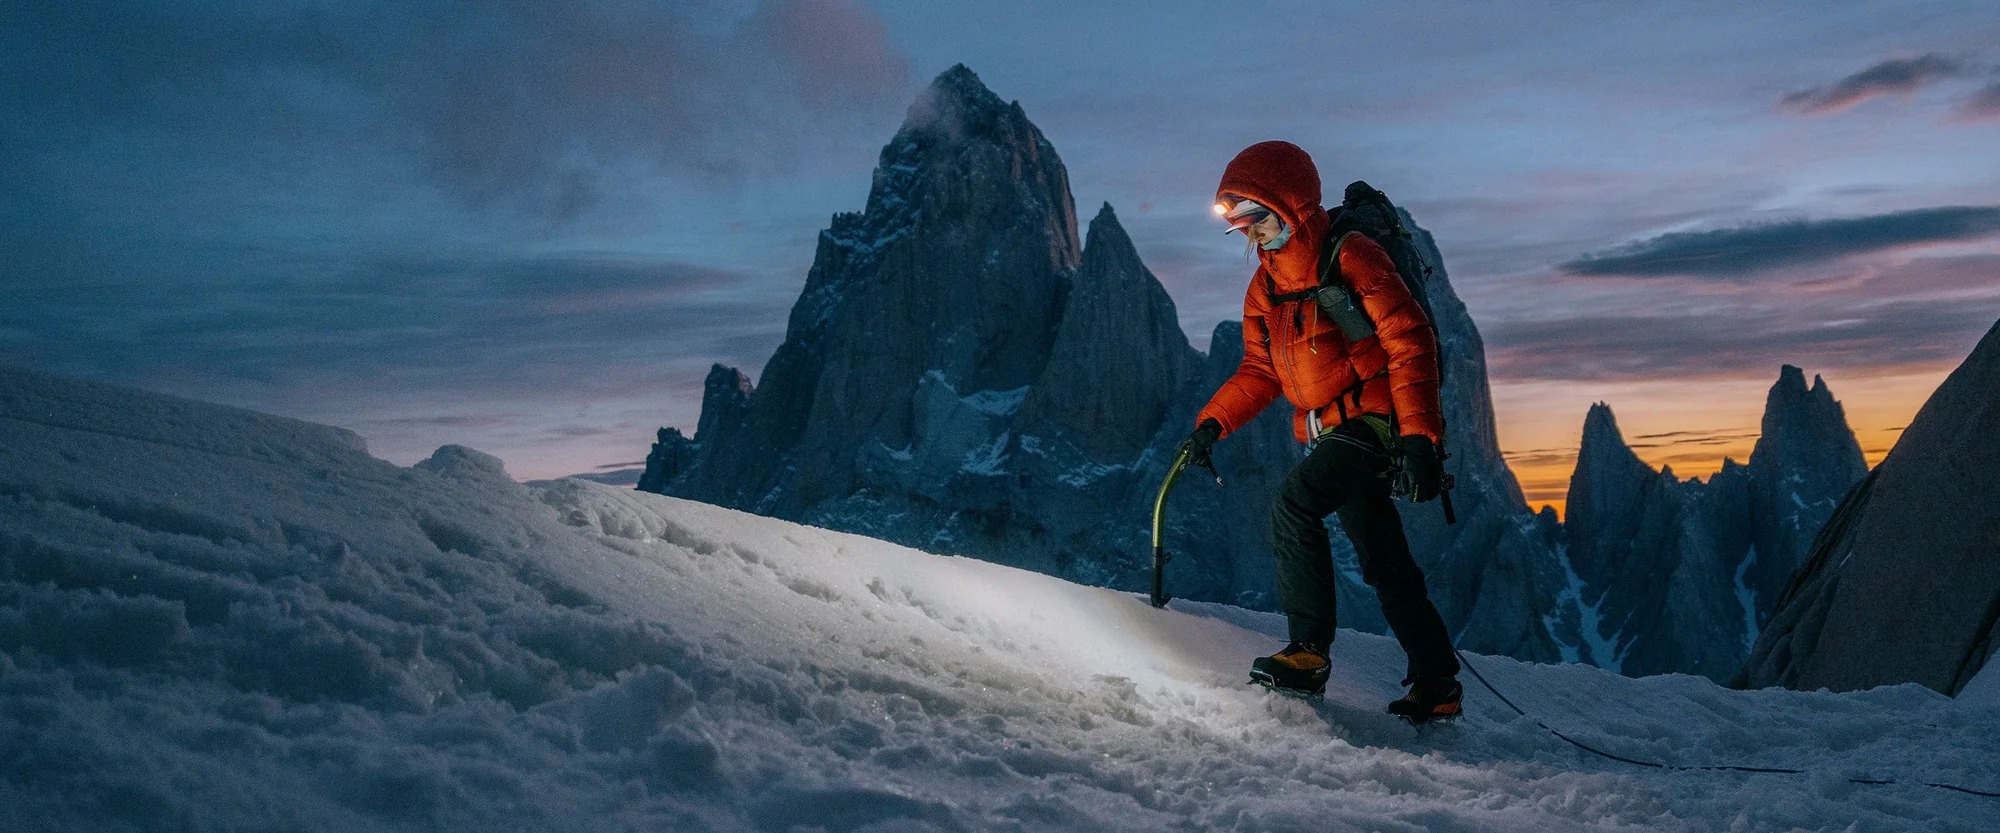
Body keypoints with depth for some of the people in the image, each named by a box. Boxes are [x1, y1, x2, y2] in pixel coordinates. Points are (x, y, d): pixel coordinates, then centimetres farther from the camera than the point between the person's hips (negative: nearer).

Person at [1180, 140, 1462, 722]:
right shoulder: (1265, 286, 11)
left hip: (1374, 419, -8)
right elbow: (1260, 372, 16)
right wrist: (1212, 423, 1)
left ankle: (1309, 652, -19)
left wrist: (1419, 437, -24)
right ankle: (1437, 685, 19)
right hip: (1325, 431, 8)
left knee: (1293, 504, -26)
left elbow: (1410, 343, -17)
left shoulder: (1350, 258, -13)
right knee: (1384, 563, 10)